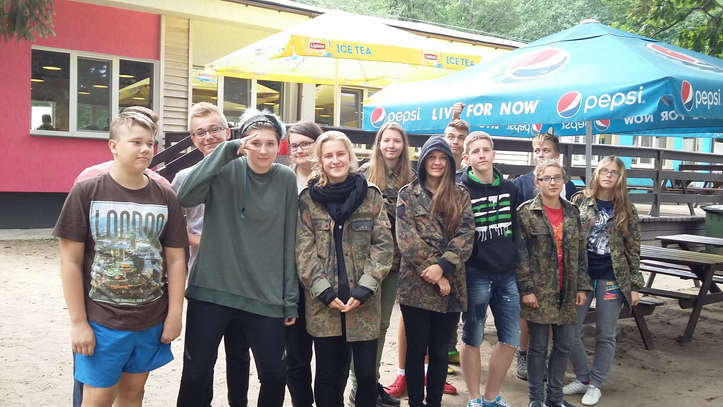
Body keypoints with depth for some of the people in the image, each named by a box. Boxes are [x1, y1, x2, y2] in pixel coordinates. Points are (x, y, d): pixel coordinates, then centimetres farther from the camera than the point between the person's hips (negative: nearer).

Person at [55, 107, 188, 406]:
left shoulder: (165, 196, 1)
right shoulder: (87, 192, -7)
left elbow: (175, 259, 4)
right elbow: (70, 261, -6)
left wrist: (174, 315, 1)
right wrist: (78, 323, -8)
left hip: (151, 322, 3)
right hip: (100, 323, -3)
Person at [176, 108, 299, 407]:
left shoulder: (286, 179, 0)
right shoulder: (225, 171, -3)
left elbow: (288, 243, 3)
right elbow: (185, 197, -22)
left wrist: (290, 299, 2)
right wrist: (227, 150, -23)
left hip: (265, 296, 1)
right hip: (212, 289, -1)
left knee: (275, 374, 8)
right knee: (195, 374, 7)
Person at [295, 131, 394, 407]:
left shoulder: (371, 195, 3)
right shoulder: (308, 198, 3)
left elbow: (383, 245, -1)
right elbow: (304, 249, -1)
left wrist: (364, 290, -9)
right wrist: (324, 291, -10)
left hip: (363, 302, 0)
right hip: (323, 303, 0)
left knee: (366, 373, 4)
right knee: (329, 374, 9)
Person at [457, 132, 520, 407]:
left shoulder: (509, 188, 9)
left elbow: (516, 230, 16)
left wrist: (517, 263, 14)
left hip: (507, 274, 5)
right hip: (476, 274, -5)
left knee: (511, 339, 7)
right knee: (472, 339, 6)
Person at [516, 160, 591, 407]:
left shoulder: (572, 212, 9)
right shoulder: (526, 212, -6)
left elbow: (580, 252, 13)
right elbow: (520, 254, -9)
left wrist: (581, 286, 8)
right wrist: (526, 289, -13)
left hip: (566, 292, 5)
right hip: (539, 291, -5)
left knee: (564, 345, 10)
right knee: (538, 347, 4)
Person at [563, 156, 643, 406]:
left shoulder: (627, 210, 2)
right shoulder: (580, 202, 1)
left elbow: (633, 250, 4)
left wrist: (635, 286, 1)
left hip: (611, 279, 0)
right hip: (580, 274, 1)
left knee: (605, 335, 7)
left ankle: (596, 384, 23)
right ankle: (583, 378, 22)